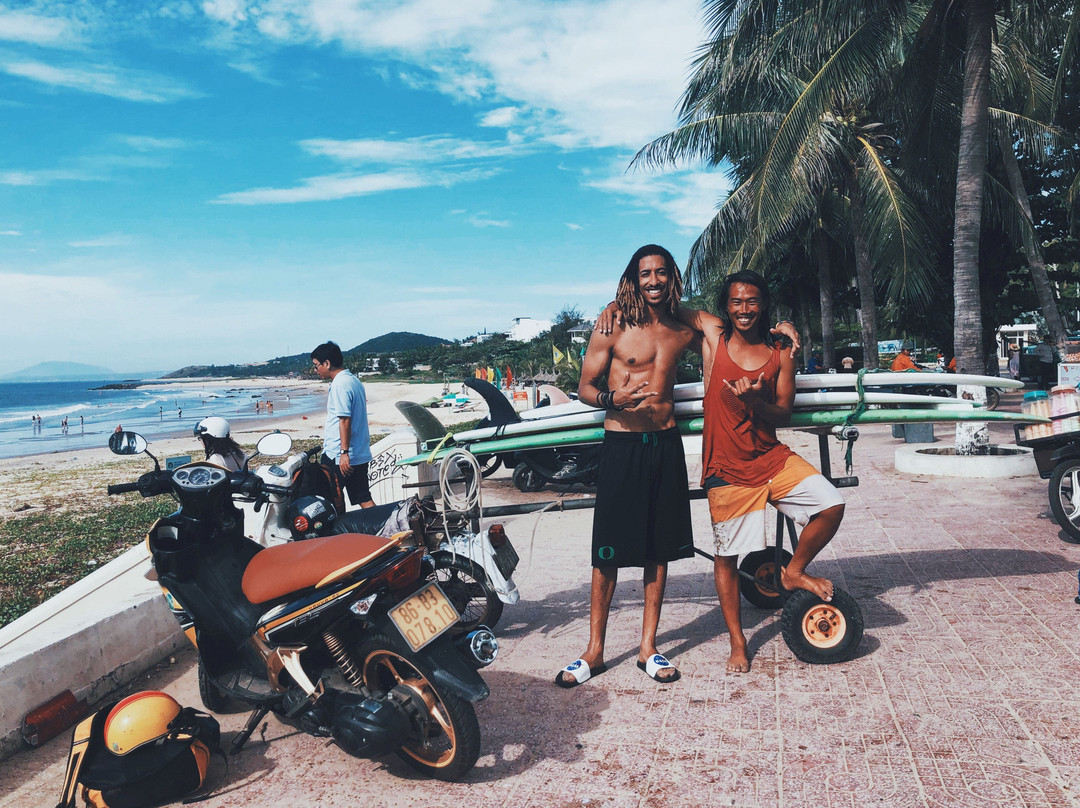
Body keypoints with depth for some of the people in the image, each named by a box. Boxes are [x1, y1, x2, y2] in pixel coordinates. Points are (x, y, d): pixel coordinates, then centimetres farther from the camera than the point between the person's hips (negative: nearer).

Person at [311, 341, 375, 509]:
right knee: (364, 500, 6)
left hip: (337, 457, -9)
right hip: (360, 455, 9)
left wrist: (344, 452, -24)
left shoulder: (340, 384, -14)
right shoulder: (354, 380, 16)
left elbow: (344, 420, -22)